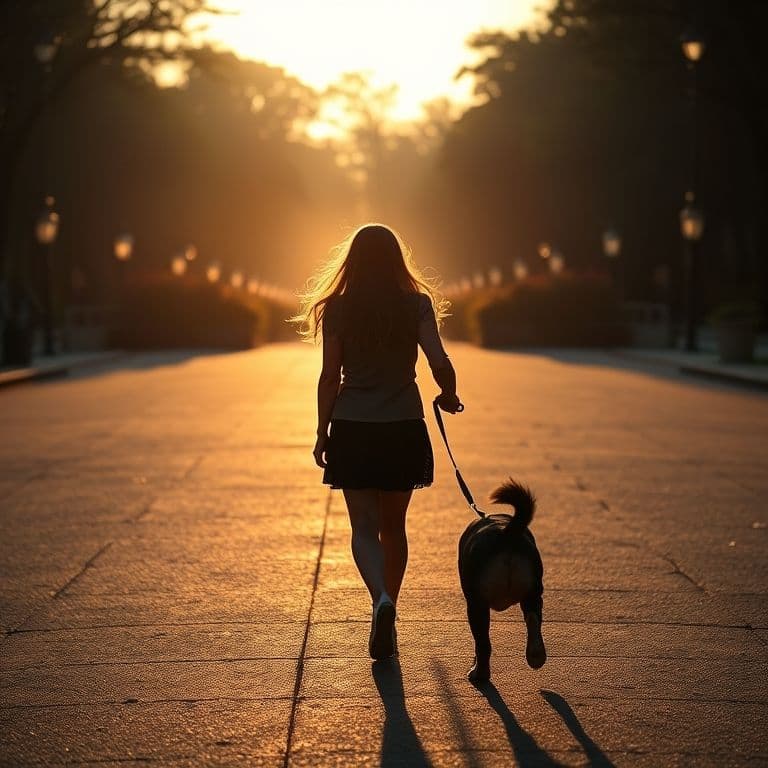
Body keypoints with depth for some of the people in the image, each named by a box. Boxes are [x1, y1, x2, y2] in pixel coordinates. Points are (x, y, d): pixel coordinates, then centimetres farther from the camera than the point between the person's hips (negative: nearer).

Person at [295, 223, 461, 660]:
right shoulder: (416, 305, -2)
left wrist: (322, 433, 6)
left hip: (352, 429, -1)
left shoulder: (338, 309, -2)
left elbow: (330, 377, -2)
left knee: (364, 527, 1)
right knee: (394, 526, 15)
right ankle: (387, 618, 22)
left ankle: (382, 600, -24)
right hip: (404, 428, 1)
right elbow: (439, 362, -12)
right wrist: (449, 397, 8)